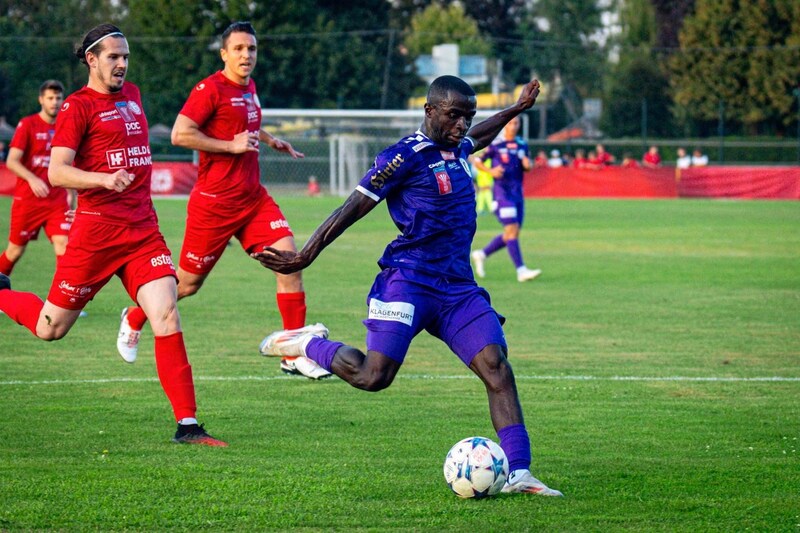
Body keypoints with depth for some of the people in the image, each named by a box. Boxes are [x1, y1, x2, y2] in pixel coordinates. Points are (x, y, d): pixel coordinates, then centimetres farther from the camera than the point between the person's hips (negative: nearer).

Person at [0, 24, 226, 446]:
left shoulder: (131, 95, 15)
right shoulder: (78, 106, -6)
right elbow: (57, 173, -15)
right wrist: (104, 179, -28)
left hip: (143, 229, 5)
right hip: (96, 232, -5)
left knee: (167, 317, -12)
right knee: (50, 329, 6)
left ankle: (187, 425, -13)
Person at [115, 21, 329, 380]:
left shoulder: (249, 88, 11)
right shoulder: (210, 89, -14)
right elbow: (180, 134, -22)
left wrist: (270, 141, 23)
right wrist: (232, 145, -21)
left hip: (253, 198, 7)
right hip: (214, 202, -7)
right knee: (189, 282, 5)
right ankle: (133, 320, 32)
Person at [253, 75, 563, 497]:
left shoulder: (457, 149, 16)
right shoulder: (406, 157, -9)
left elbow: (476, 138, 44)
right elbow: (352, 208, -10)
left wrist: (516, 108, 51)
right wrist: (304, 256, -13)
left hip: (458, 286, 7)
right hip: (409, 282, -7)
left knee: (497, 368, -10)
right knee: (372, 377, -17)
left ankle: (519, 473, -13)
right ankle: (305, 344, 11)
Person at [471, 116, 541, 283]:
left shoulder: (522, 145, 12)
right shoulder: (495, 144, -4)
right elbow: (477, 162, 2)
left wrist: (528, 165, -3)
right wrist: (491, 170, -15)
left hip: (518, 194, 7)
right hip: (502, 192, -7)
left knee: (511, 235, 9)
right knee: (512, 230, -15)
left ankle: (481, 254, 28)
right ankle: (521, 270, -17)